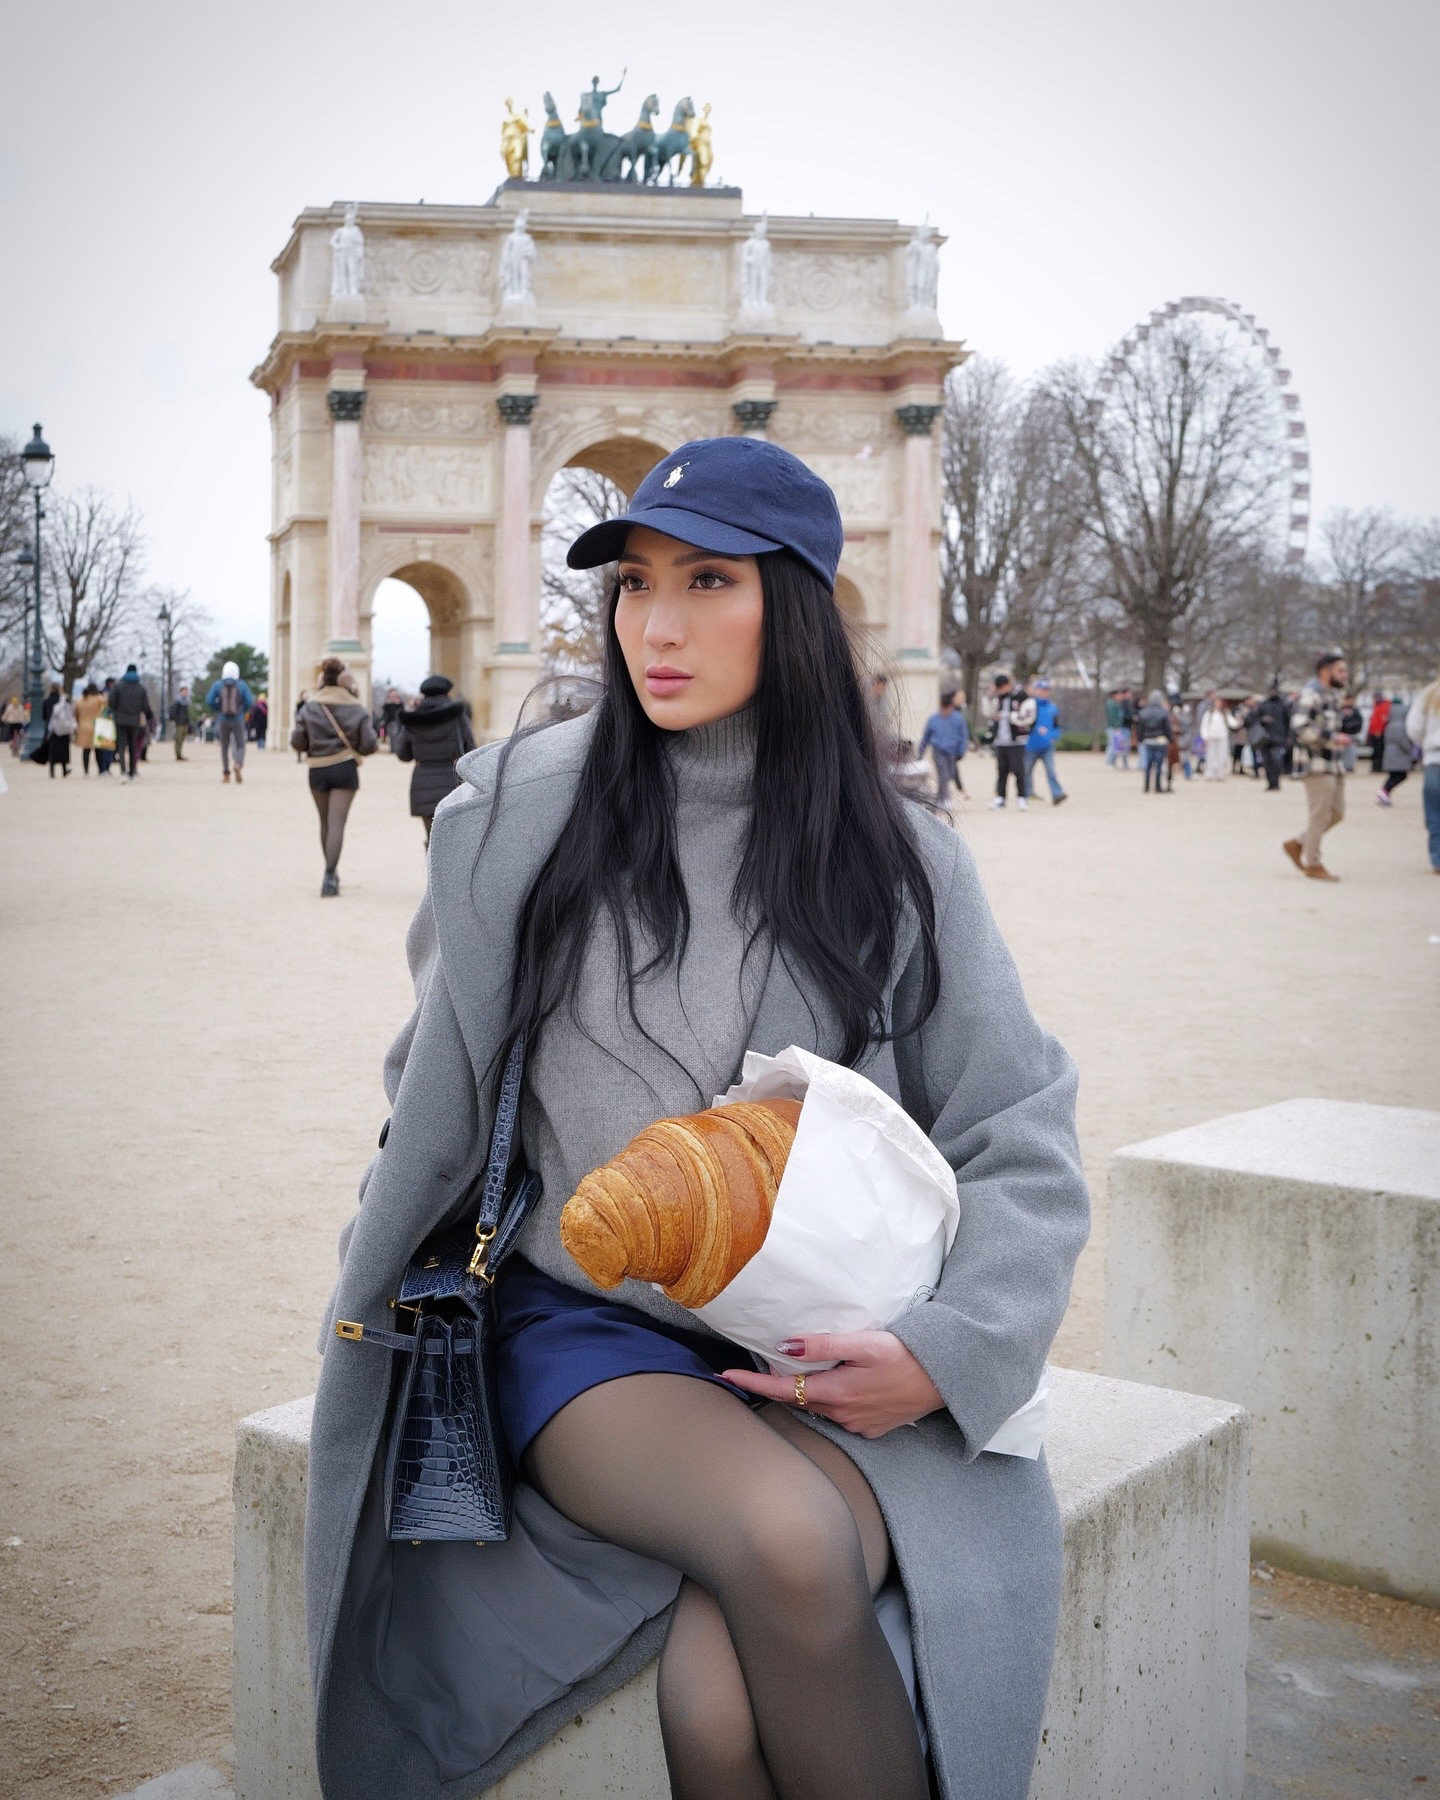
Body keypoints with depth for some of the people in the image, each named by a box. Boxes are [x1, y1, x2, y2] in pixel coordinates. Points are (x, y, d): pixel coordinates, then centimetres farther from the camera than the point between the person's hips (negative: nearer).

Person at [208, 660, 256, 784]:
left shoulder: (217, 685, -2)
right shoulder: (242, 685, -2)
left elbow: (209, 701, -8)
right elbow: (249, 702, -7)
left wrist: (216, 710, 11)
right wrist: (246, 711, 13)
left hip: (223, 721, 1)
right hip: (238, 721, -1)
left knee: (224, 747, 15)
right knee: (240, 746, 6)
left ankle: (225, 773, 13)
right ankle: (239, 765, -23)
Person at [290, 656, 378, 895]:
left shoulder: (309, 707, -2)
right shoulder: (356, 709, -4)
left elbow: (297, 742, -3)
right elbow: (369, 745, -6)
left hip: (318, 771, 2)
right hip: (345, 769, -2)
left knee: (325, 823, 18)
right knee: (337, 823, -5)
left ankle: (331, 872, 29)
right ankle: (330, 876, -18)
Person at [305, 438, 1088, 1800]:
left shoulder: (895, 859, 1)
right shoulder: (519, 815, 1)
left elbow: (1020, 1142, 3)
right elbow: (439, 1095, 14)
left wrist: (947, 1351, -12)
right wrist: (386, 1312, 15)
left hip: (825, 1361, 0)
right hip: (587, 1331, 0)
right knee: (787, 1537, -33)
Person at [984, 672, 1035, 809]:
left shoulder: (1022, 696, -6)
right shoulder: (998, 697, 14)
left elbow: (1027, 717, -13)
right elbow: (989, 713, 11)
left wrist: (1006, 716, -12)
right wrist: (990, 696, 0)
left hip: (1016, 741, -6)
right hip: (1000, 740, 6)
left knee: (1018, 770, -5)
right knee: (1001, 770, 6)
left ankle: (1022, 797, 0)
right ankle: (1000, 797, 9)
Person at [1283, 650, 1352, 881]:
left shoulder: (1332, 695, 17)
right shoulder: (1311, 694, -13)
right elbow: (1300, 727, -22)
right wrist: (1332, 738, -21)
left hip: (1334, 764, 10)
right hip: (1317, 764, -10)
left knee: (1336, 813, 12)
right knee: (1319, 815, -4)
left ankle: (1296, 844, 24)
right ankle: (1313, 865, 7)